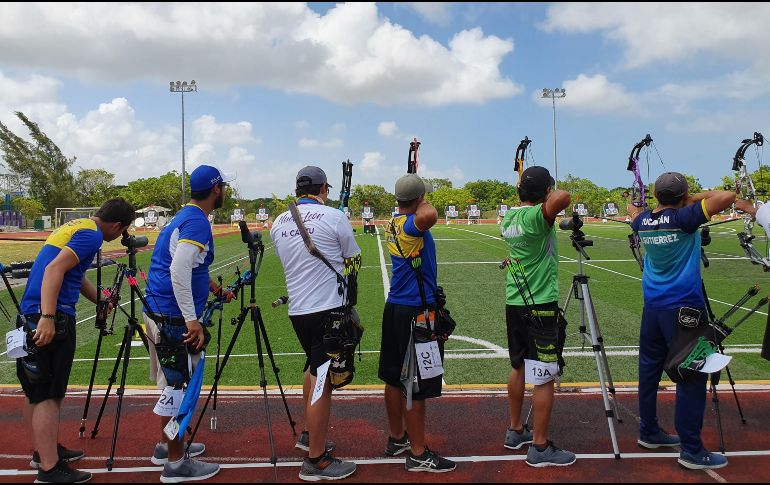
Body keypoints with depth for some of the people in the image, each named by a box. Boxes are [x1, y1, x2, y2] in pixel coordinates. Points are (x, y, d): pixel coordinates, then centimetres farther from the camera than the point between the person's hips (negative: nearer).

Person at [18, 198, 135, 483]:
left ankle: (45, 451, 30)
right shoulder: (91, 235, -11)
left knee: (39, 392, 18)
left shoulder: (75, 226, 19)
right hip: (51, 319, -10)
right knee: (48, 395, -7)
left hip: (33, 317, 10)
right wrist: (47, 317, -30)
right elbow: (54, 269, -24)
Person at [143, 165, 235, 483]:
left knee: (174, 384, 21)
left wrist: (216, 290, 26)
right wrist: (192, 320, -27)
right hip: (175, 319, -10)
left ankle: (166, 446, 34)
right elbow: (179, 271, -27)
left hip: (159, 314, 10)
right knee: (179, 387, -1)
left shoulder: (182, 218, 15)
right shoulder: (197, 222, -16)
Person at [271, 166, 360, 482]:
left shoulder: (278, 223, 7)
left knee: (314, 368, 25)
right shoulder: (333, 217, -10)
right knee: (323, 382, -1)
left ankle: (309, 435, 38)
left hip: (297, 310, 7)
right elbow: (354, 259, 1)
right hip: (326, 309, -7)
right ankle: (316, 461, 6)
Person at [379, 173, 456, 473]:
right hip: (416, 312, -10)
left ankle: (397, 438, 32)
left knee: (395, 378, 17)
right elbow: (429, 216, -41)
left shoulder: (394, 223, 9)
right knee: (416, 386, 0)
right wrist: (425, 204, -21)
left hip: (395, 308, 10)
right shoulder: (409, 224, -18)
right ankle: (418, 454, 10)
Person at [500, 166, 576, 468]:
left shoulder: (509, 218, 7)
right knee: (544, 377, 0)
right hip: (540, 307, -8)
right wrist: (553, 195, -15)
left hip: (514, 303, 8)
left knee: (519, 368, 18)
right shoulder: (536, 216, -17)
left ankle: (516, 431, 31)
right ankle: (540, 448, 8)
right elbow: (563, 198, -35)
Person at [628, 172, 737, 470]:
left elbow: (633, 209, 28)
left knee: (649, 369, 14)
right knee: (692, 375, 0)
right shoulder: (684, 218, -14)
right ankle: (692, 450, 5)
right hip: (683, 308, -7)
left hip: (653, 307, 7)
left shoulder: (643, 221, 5)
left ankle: (649, 432, 26)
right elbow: (728, 197, -15)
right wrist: (696, 198, -3)